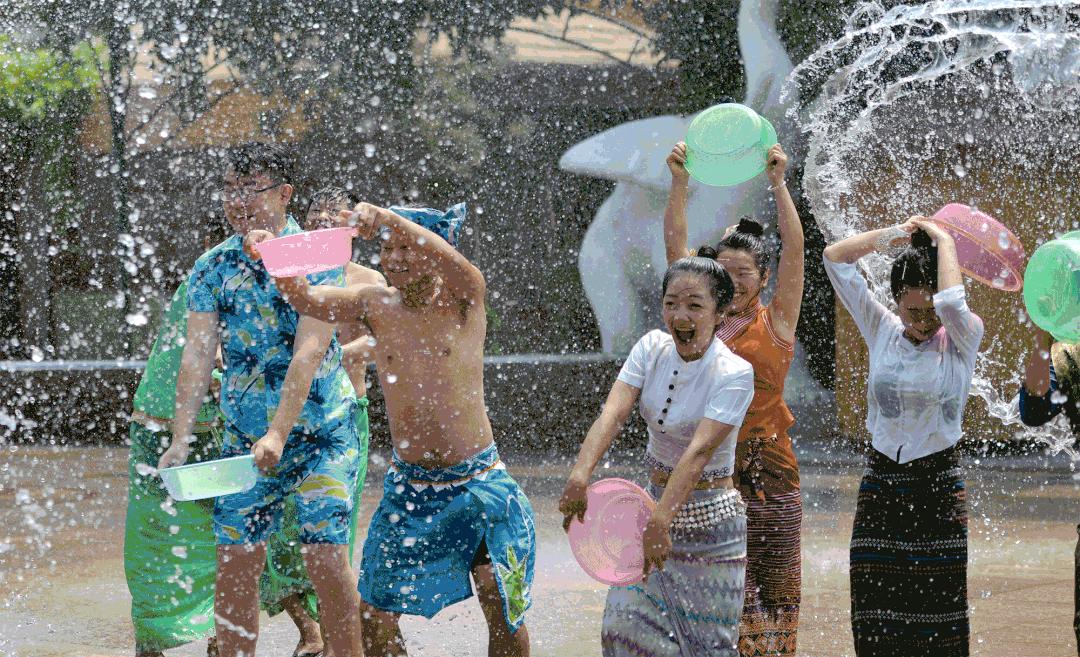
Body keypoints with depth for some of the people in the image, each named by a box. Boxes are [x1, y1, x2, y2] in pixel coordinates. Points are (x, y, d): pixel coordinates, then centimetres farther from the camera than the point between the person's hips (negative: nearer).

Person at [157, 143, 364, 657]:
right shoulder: (212, 267, 4)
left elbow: (308, 353, -19)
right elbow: (197, 354, -1)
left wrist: (278, 433, -28)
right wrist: (181, 438, -12)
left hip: (319, 435, -4)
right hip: (243, 440, 4)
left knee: (326, 558, -11)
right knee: (234, 566, 1)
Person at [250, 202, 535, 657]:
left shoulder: (461, 299, -7)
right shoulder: (377, 304, 3)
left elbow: (450, 261, -28)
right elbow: (307, 299, -8)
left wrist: (386, 218, -44)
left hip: (476, 481, -4)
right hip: (408, 489, 4)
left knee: (501, 604, -12)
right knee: (376, 614, 2)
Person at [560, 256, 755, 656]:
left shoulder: (734, 374, -18)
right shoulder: (653, 348, -3)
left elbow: (699, 451, -30)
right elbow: (613, 413, -17)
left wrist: (662, 519, -42)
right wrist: (581, 474, -35)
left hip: (709, 520, -5)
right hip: (655, 498, 5)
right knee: (624, 624, -4)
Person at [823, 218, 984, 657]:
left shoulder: (963, 337, -4)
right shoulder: (883, 330, 4)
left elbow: (951, 304, -27)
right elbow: (834, 258, 2)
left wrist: (944, 241, -13)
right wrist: (894, 234, 0)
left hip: (938, 489, -3)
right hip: (880, 485, 3)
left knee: (937, 620, -1)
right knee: (874, 616, 1)